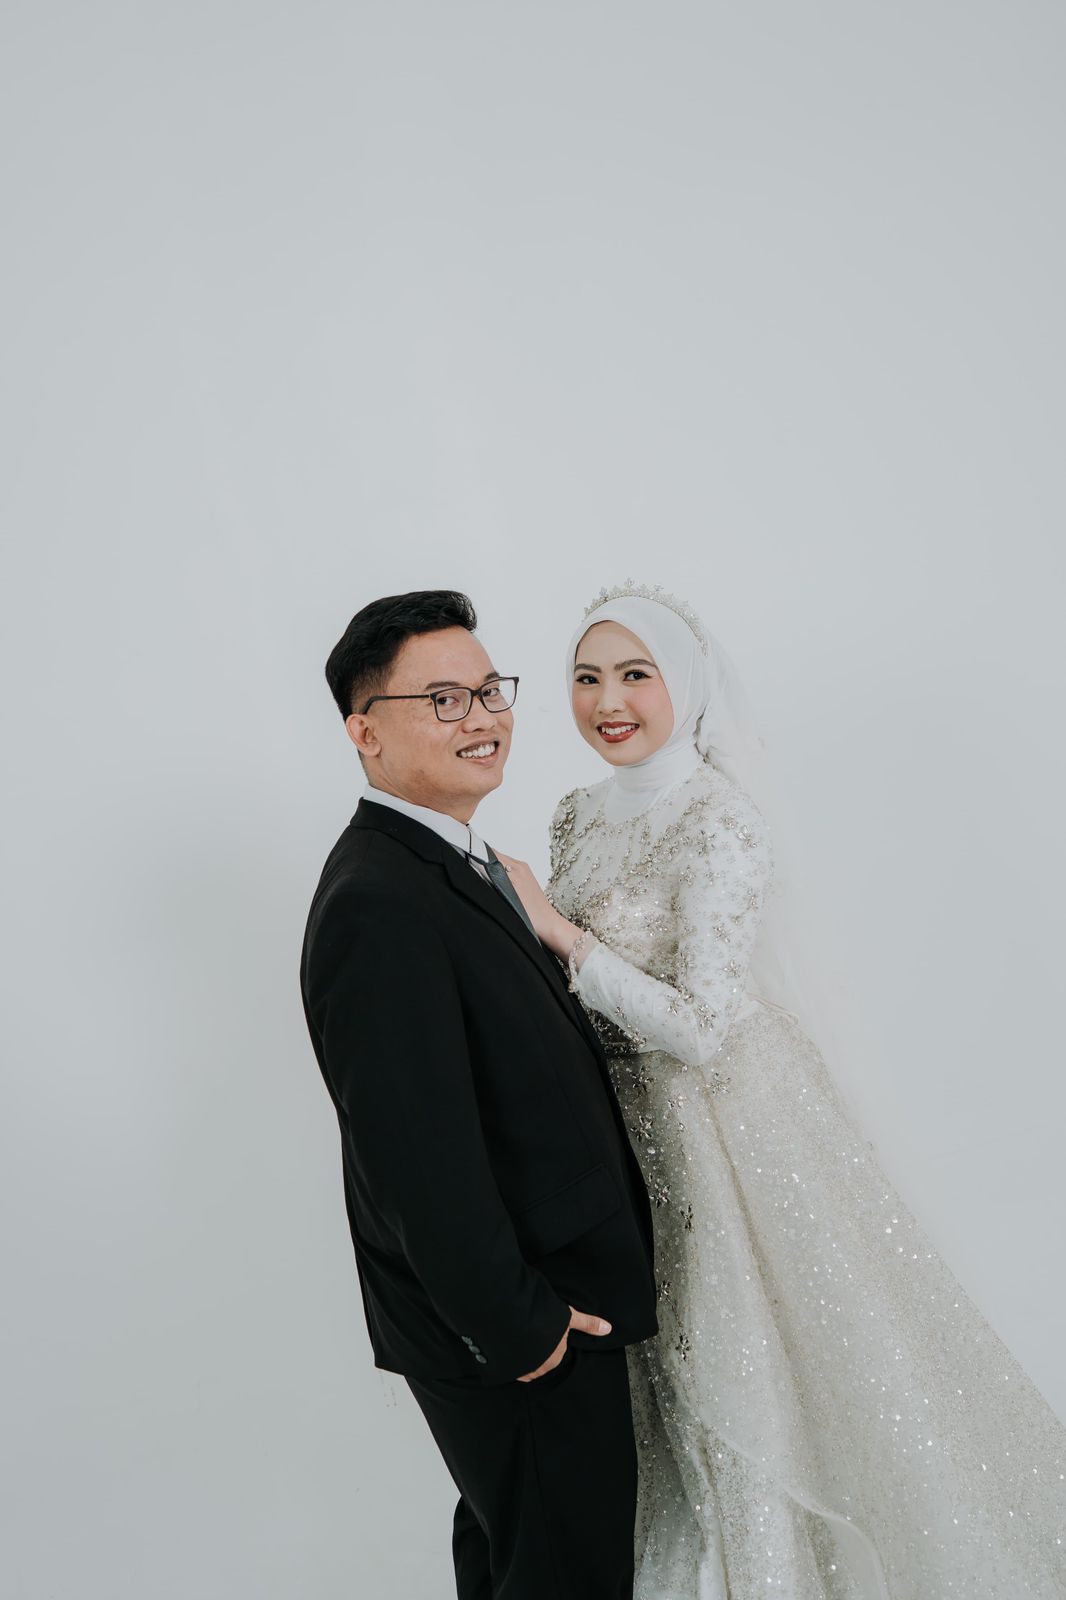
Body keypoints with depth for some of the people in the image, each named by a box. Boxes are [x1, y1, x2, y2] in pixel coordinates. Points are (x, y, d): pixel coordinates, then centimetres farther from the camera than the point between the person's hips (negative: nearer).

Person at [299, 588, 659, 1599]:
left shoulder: (455, 863, 6)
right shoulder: (377, 907, -27)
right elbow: (418, 1162, -29)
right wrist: (520, 1327, -21)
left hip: (545, 1302, 10)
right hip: (516, 1331, -9)